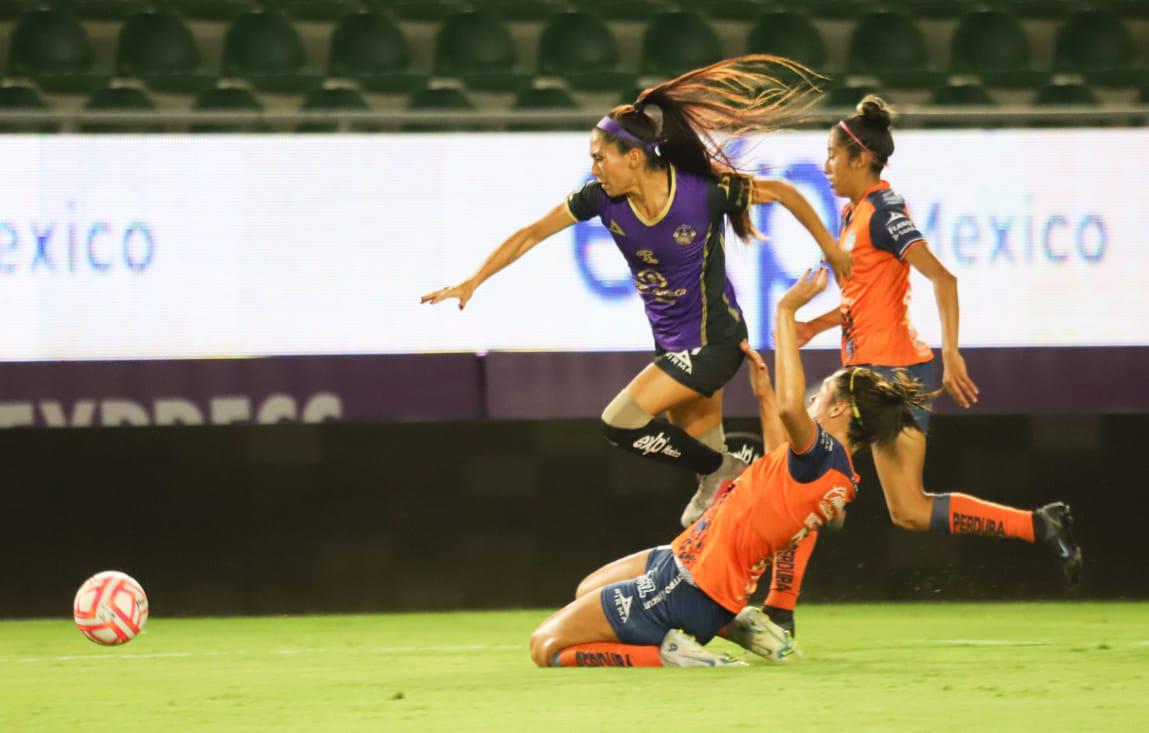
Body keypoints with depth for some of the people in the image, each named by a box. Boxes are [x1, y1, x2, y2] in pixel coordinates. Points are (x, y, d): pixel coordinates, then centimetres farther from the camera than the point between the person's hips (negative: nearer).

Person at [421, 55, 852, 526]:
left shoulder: (705, 191, -24)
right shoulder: (601, 198, -11)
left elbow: (783, 193, -10)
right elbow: (532, 234, -1)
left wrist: (831, 251, 0)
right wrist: (472, 282, -3)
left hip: (713, 341, -6)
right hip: (672, 345, 6)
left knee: (621, 423, -17)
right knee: (698, 448, 14)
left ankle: (721, 471, 1)